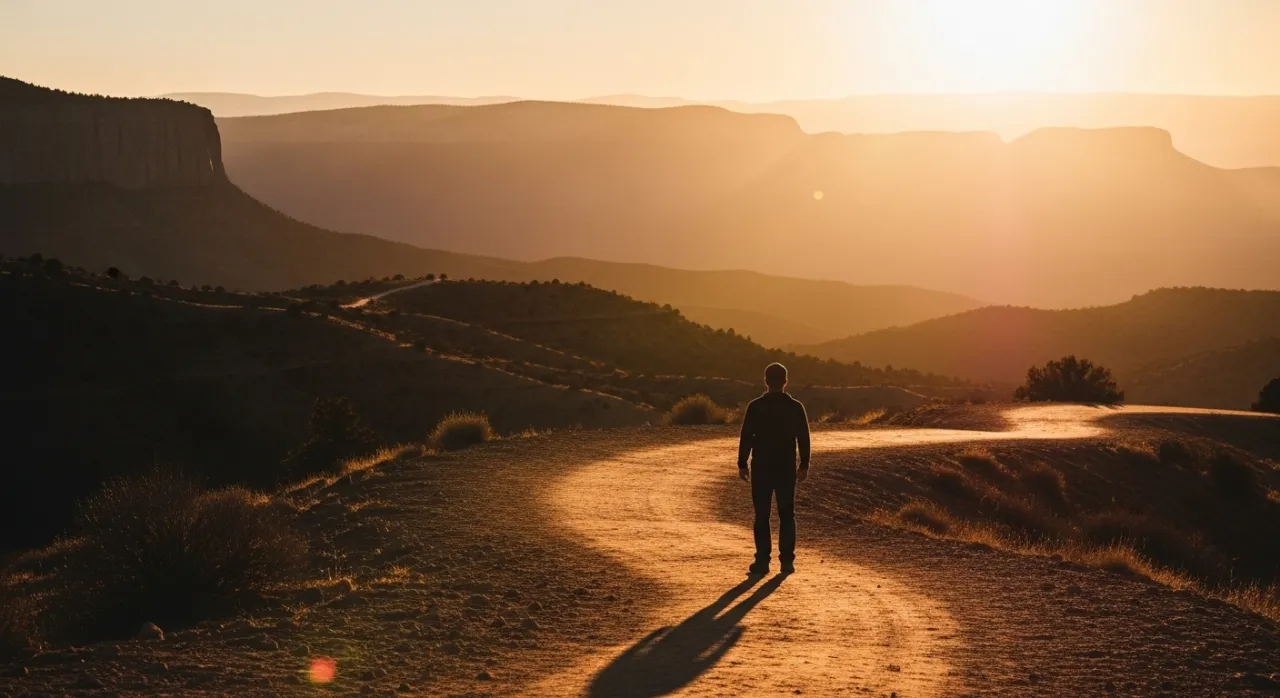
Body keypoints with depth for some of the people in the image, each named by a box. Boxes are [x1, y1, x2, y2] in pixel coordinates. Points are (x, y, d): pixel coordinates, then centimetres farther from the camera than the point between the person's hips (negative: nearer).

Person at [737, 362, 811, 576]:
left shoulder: (755, 406, -5)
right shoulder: (795, 407, -1)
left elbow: (746, 437, -5)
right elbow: (803, 438, 1)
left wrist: (742, 464, 2)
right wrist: (804, 465, 9)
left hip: (761, 468, -1)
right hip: (787, 468, 1)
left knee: (762, 516, 4)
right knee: (787, 515, 8)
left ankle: (762, 561, 0)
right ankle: (787, 560, 4)